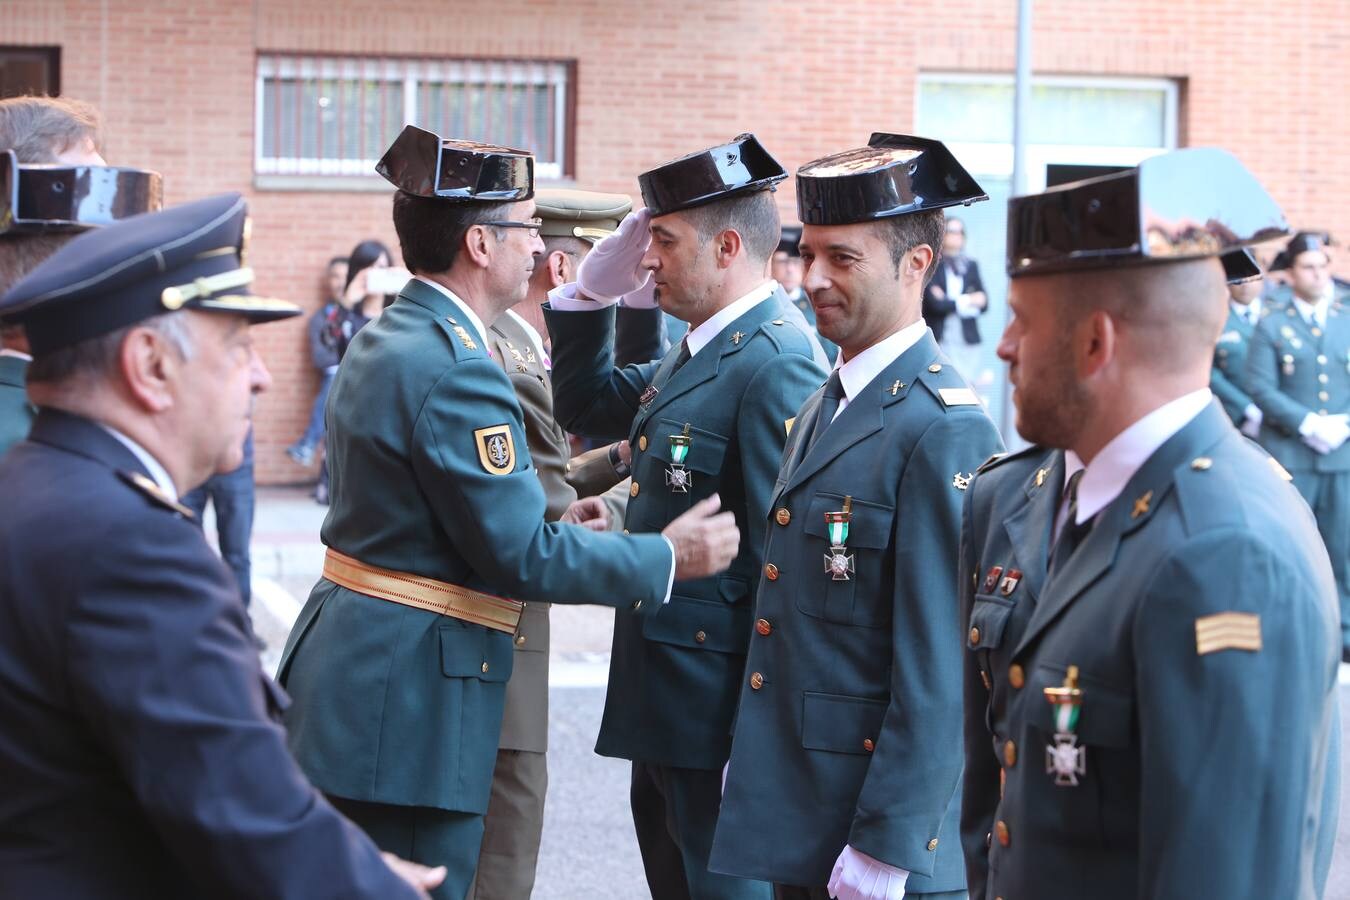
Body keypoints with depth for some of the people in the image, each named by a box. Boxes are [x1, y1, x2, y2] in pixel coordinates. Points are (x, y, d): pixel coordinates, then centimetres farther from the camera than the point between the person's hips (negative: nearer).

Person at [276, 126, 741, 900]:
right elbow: (522, 558, -20)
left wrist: (548, 521, 16)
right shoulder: (457, 372, -20)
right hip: (407, 703, -11)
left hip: (349, 672, 11)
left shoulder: (384, 342, 12)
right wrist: (668, 558, -9)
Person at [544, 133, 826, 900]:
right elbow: (589, 410, 24)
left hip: (719, 717, -10)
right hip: (664, 711, 10)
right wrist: (595, 290, 8)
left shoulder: (775, 368, -20)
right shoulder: (697, 353, 10)